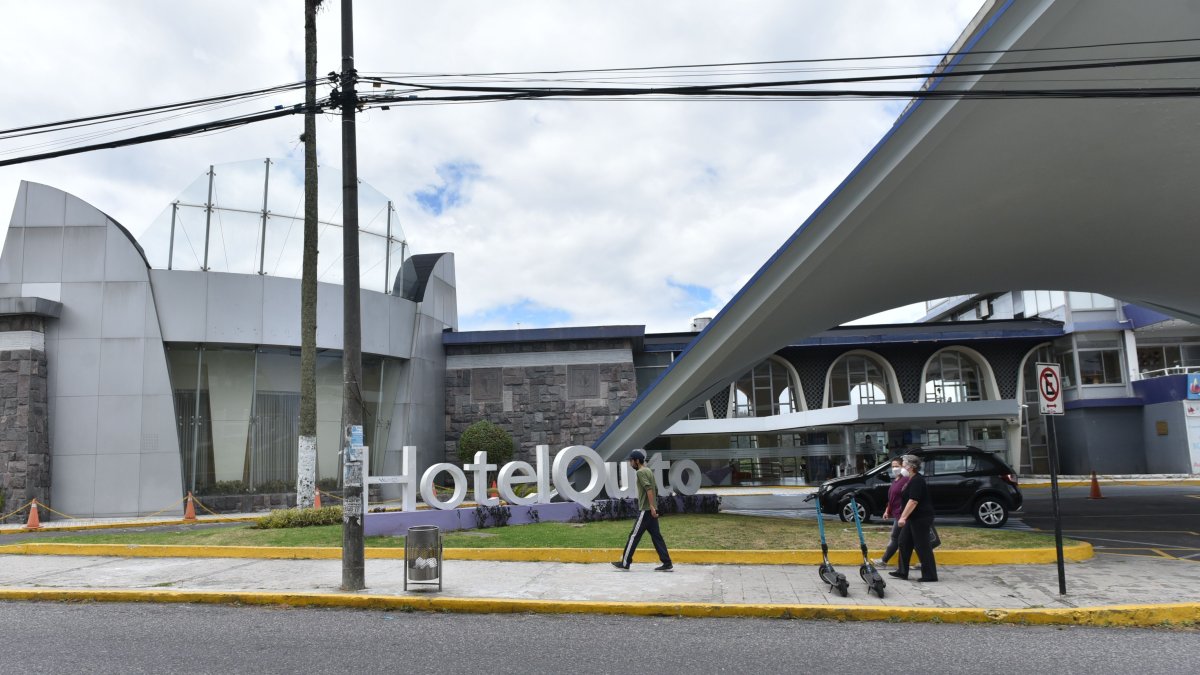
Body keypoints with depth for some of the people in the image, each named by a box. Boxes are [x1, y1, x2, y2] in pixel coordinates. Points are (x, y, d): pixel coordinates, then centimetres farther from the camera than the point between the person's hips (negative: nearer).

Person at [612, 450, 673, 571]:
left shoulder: (641, 472, -10)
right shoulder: (649, 471, 18)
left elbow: (649, 489, -22)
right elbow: (655, 490, 20)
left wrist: (652, 507, -26)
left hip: (646, 510, -9)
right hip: (652, 510, 9)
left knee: (634, 535, -3)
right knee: (656, 536, 8)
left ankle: (625, 563, 3)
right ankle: (667, 564, 4)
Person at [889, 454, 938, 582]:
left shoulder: (917, 481, -18)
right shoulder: (913, 480, 14)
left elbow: (913, 501, -26)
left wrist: (903, 517, -29)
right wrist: (904, 516, 23)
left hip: (921, 518, -11)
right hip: (914, 518, 11)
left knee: (922, 546, -5)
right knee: (904, 542, 11)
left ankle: (930, 575, 3)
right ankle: (902, 571, 16)